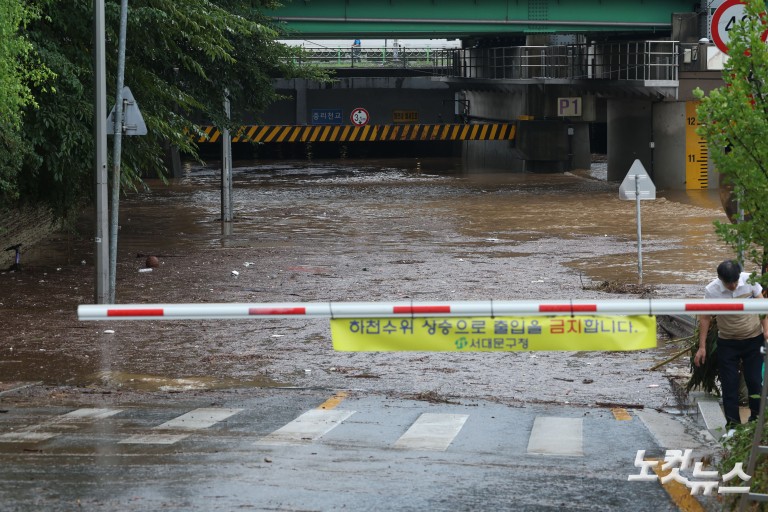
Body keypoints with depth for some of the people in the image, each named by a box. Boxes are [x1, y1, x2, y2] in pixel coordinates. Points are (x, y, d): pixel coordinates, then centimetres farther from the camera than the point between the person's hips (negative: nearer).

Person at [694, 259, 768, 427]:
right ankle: (732, 422, 6)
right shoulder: (711, 290, -16)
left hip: (753, 339, 0)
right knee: (729, 384, 0)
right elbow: (705, 318, -5)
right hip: (727, 342, 0)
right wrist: (702, 347, -5)